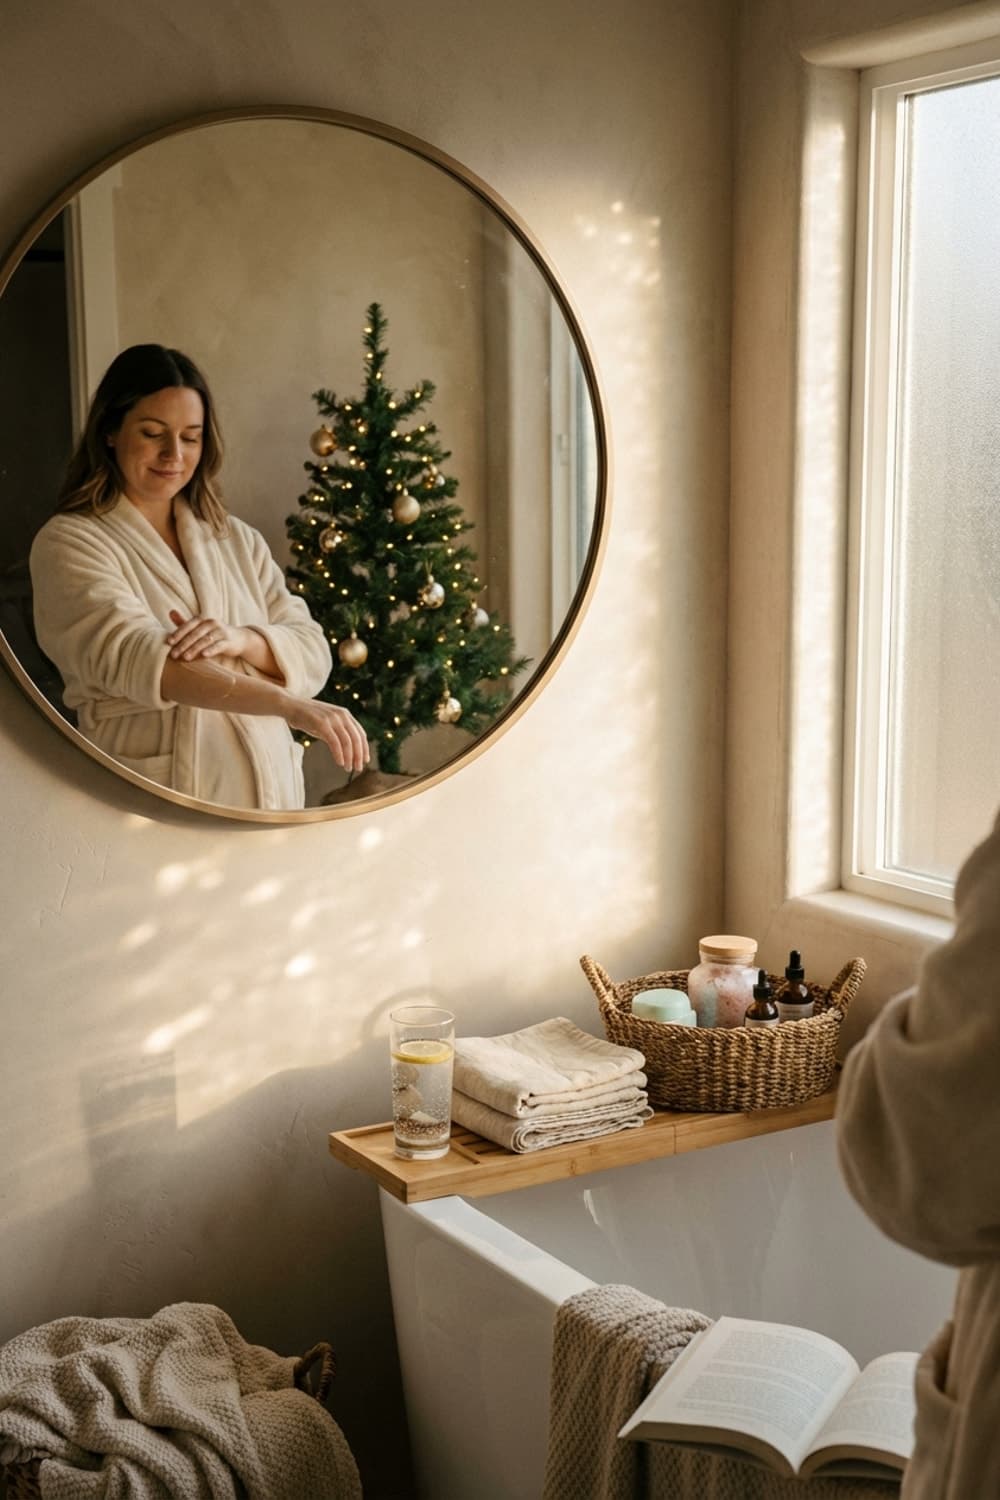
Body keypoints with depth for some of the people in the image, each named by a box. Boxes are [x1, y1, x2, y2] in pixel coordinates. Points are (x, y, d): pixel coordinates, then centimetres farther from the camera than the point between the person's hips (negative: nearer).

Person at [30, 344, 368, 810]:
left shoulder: (237, 539, 11)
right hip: (157, 806, -4)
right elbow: (131, 656, -22)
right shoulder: (69, 543, -6)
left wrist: (243, 641, -20)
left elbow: (313, 654, 3)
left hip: (269, 794, 4)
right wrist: (291, 706, -33)